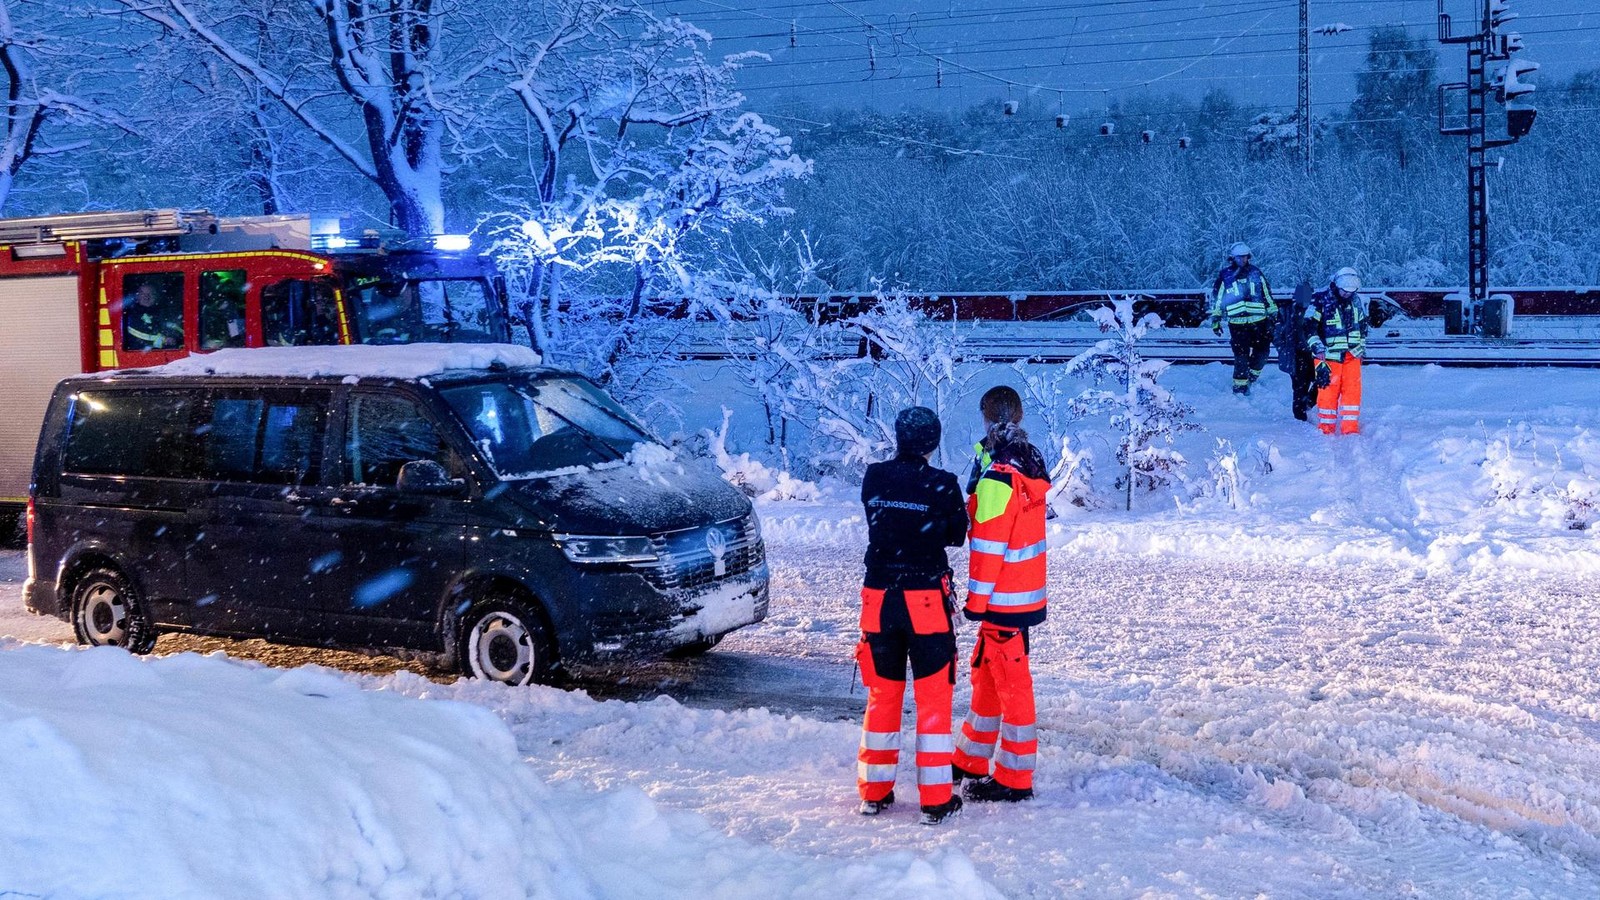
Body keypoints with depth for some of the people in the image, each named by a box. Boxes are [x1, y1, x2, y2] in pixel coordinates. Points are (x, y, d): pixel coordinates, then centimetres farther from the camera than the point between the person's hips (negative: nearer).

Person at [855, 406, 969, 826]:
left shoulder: (873, 479, -2)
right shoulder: (942, 485, -11)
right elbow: (957, 535, 3)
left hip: (879, 598, 3)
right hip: (927, 601, -3)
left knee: (882, 694, 15)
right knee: (933, 697, 5)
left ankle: (874, 792, 21)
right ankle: (936, 799, 5)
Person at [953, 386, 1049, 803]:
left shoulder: (999, 476, -20)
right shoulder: (1030, 463, 8)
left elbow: (988, 545, -20)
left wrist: (976, 599, -15)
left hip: (1003, 597, -9)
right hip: (1025, 591, 9)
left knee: (1011, 682, -3)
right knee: (986, 673, 19)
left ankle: (1014, 779, 5)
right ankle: (972, 760, 31)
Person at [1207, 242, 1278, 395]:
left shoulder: (1255, 273, 9)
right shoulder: (1224, 276, 3)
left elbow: (1267, 295, 15)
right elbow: (1216, 299, 9)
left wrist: (1273, 315, 14)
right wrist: (1215, 320, 8)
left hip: (1259, 321, 3)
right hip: (1237, 323, -3)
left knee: (1262, 351, 4)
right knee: (1241, 355, -5)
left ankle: (1252, 375, 27)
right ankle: (1240, 385, 5)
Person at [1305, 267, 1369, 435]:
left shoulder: (1357, 301, 9)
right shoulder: (1321, 300, -9)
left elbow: (1363, 325, 22)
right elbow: (1309, 327, -8)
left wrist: (1362, 348, 22)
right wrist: (1318, 348, -16)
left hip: (1352, 355, 5)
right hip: (1329, 356, -5)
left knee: (1353, 390, 1)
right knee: (1328, 391, -3)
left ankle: (1350, 429, 8)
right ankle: (1326, 430, 7)